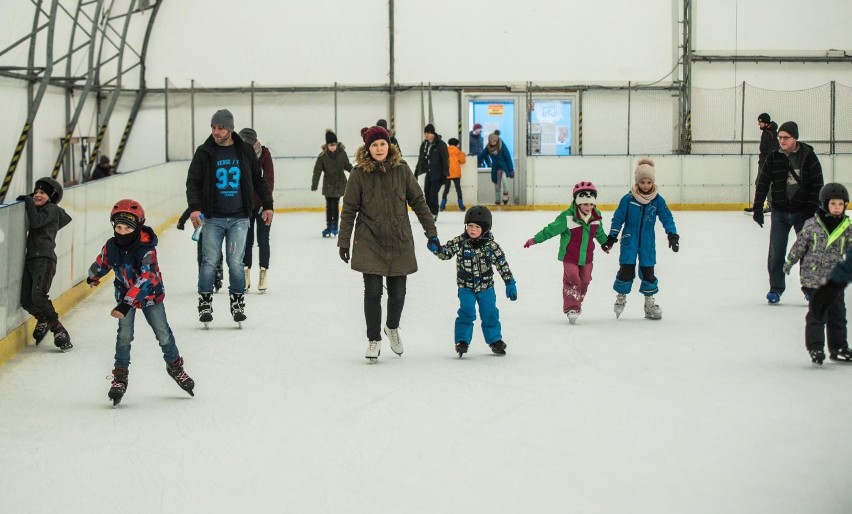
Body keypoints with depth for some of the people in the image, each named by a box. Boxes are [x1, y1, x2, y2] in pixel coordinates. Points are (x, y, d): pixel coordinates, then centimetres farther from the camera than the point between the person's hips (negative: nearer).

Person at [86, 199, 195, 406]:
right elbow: (102, 262, 8)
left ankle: (175, 366, 28)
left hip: (150, 295, -2)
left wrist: (127, 304, -46)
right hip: (124, 294, 3)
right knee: (124, 335, -8)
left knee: (163, 333, 5)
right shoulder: (111, 246, -16)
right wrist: (93, 277, 28)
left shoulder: (147, 249, -31)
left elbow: (146, 279, -39)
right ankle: (120, 376, 1)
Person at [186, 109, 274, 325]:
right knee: (210, 261, -1)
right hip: (213, 218, 0)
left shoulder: (245, 151, 3)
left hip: (239, 218, 0)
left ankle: (237, 301, 14)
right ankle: (205, 302, 11)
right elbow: (193, 182, -2)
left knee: (236, 262, 1)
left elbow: (258, 180, 12)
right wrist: (194, 207, -16)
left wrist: (267, 205, 10)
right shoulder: (204, 152, 0)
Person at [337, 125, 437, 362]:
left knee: (397, 291, 6)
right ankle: (373, 339, 14)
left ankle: (392, 327, 36)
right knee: (373, 291, -4)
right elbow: (349, 209, 0)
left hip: (399, 240, 2)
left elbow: (418, 201, 6)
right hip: (369, 242, -2)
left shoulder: (401, 169, -1)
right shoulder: (359, 173, -5)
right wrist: (344, 242, 1)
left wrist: (431, 231, 5)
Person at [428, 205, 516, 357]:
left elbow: (502, 264, -4)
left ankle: (494, 340, 25)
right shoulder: (460, 242, -10)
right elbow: (445, 253, -5)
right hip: (466, 287, -1)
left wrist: (510, 283, -3)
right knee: (466, 313, -9)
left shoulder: (491, 246, -10)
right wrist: (436, 248, -27)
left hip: (486, 287, 1)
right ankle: (462, 340, 2)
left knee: (490, 313, 7)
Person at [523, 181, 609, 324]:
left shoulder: (596, 217, -2)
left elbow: (599, 233, 19)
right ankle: (571, 308, -9)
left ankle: (577, 306, 32)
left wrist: (606, 243, 34)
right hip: (569, 257, -5)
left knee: (584, 283, 13)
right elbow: (551, 230, -14)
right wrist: (535, 240, -14)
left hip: (587, 258, 5)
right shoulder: (567, 217, -20)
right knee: (573, 281, -15)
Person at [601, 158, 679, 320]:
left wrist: (672, 234, -20)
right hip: (629, 241, -2)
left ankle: (649, 302, 21)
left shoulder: (658, 200, -4)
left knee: (648, 271, 6)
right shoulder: (628, 199, -7)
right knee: (627, 269, -4)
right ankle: (621, 297, 18)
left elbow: (667, 218, -6)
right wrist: (611, 237, -7)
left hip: (647, 243, 2)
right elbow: (618, 218, -3)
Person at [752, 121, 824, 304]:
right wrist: (758, 208, -5)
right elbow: (762, 183, 0)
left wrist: (812, 210, -13)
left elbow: (817, 186, -7)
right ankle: (776, 289, 11)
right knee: (776, 253, 0)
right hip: (780, 213, 1)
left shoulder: (808, 157, -7)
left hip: (803, 213, -1)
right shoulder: (774, 157, -2)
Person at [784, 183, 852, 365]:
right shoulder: (811, 225, -7)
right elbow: (799, 245, 2)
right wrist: (789, 263, 7)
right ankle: (815, 348, 2)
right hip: (814, 279, -4)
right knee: (817, 314, -5)